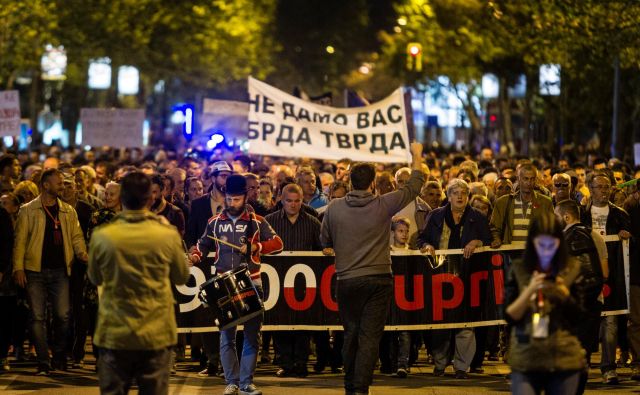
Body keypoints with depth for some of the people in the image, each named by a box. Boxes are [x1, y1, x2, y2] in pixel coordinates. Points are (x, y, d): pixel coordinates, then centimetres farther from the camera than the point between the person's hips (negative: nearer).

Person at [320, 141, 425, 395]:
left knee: (351, 335, 14)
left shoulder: (334, 208, 0)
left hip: (346, 281, 2)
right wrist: (417, 156, 23)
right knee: (369, 337, -4)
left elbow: (325, 243, 14)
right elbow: (414, 185, 8)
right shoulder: (384, 205, -6)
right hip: (378, 280, -2)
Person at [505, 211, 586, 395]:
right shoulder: (518, 270, 4)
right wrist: (529, 291, -14)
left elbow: (581, 317, 2)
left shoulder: (573, 269, 4)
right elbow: (509, 316, 0)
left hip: (564, 360, 0)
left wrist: (564, 293, -14)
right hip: (526, 361, 0)